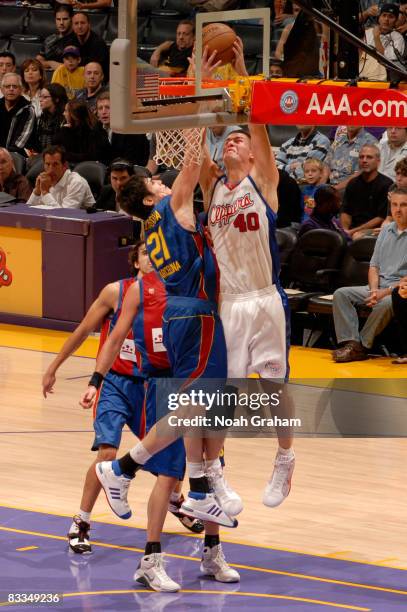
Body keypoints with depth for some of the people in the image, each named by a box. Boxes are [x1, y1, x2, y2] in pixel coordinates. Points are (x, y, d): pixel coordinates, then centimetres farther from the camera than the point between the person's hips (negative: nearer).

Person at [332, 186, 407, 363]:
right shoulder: (386, 231, 16)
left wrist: (385, 293, -19)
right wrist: (374, 290, -3)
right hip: (379, 286, 7)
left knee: (385, 303, -38)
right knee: (341, 294, -13)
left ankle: (362, 345, -23)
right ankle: (351, 343, -26)